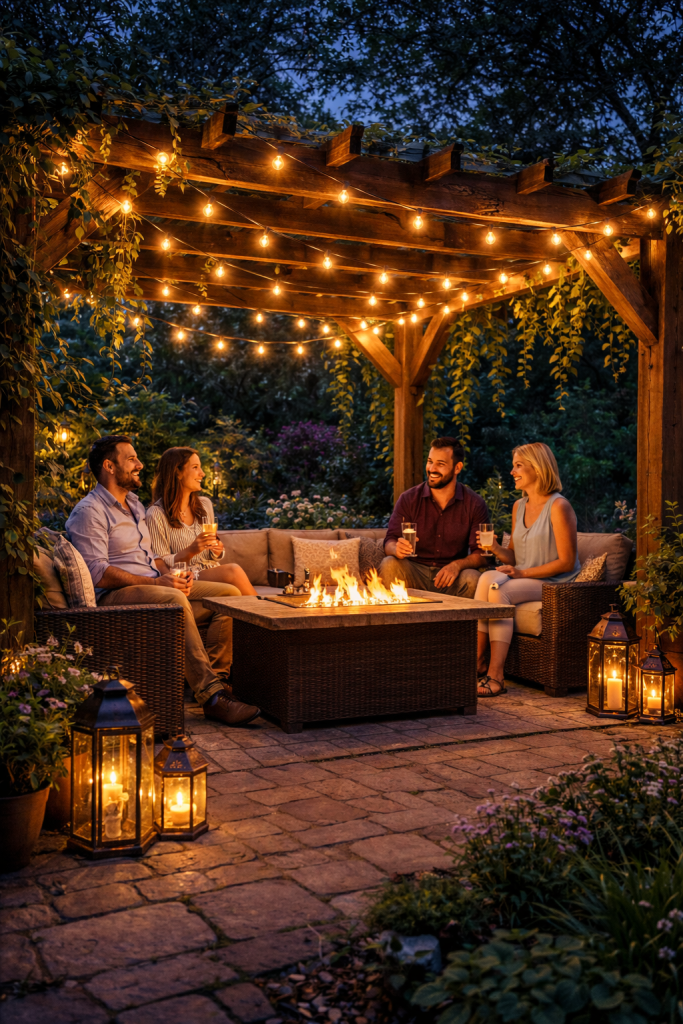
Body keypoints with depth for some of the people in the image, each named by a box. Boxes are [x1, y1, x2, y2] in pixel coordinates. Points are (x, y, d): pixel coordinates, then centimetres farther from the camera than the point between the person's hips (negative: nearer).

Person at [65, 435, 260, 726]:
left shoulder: (134, 504, 23)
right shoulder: (89, 512, -7)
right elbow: (98, 574, -18)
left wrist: (170, 574, 2)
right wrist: (156, 582, -22)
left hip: (154, 586, 9)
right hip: (112, 597, -9)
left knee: (228, 594, -7)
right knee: (174, 600, -38)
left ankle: (215, 679, -14)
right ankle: (211, 697, -40)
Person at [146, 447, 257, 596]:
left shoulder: (205, 504, 14)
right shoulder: (156, 514, -6)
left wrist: (217, 551, -2)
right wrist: (191, 551, -21)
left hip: (212, 571, 5)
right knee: (233, 571, -31)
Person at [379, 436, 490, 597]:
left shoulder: (475, 504, -1)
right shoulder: (408, 499, 1)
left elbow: (481, 554, -4)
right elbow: (389, 542, -2)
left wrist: (458, 565, -26)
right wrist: (397, 549, -29)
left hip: (451, 577, 0)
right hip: (414, 572, 1)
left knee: (472, 579, -32)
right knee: (389, 564, -29)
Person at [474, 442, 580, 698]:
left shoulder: (558, 506, -10)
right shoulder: (519, 506, 15)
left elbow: (566, 562, -13)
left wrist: (522, 573, -18)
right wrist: (496, 549, -3)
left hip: (553, 583, -6)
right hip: (522, 581, 6)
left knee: (498, 590, -31)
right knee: (488, 577, -26)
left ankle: (495, 676, -31)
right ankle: (477, 660, -28)